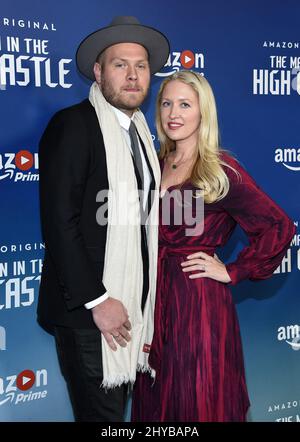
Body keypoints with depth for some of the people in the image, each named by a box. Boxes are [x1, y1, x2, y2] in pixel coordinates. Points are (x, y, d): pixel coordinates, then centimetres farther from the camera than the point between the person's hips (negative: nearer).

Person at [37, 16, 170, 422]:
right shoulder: (72, 125, -11)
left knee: (117, 406, 17)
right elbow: (59, 222, -17)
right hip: (86, 310, -7)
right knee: (101, 412, 1)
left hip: (130, 304, 7)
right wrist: (97, 300, -17)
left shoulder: (139, 132, 12)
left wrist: (141, 310, 10)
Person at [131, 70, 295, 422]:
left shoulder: (222, 170, -11)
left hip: (198, 300, -6)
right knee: (155, 400, 17)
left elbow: (278, 228, -15)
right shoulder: (159, 164, 7)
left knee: (199, 404, 7)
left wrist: (233, 272, -10)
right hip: (155, 295, 6)